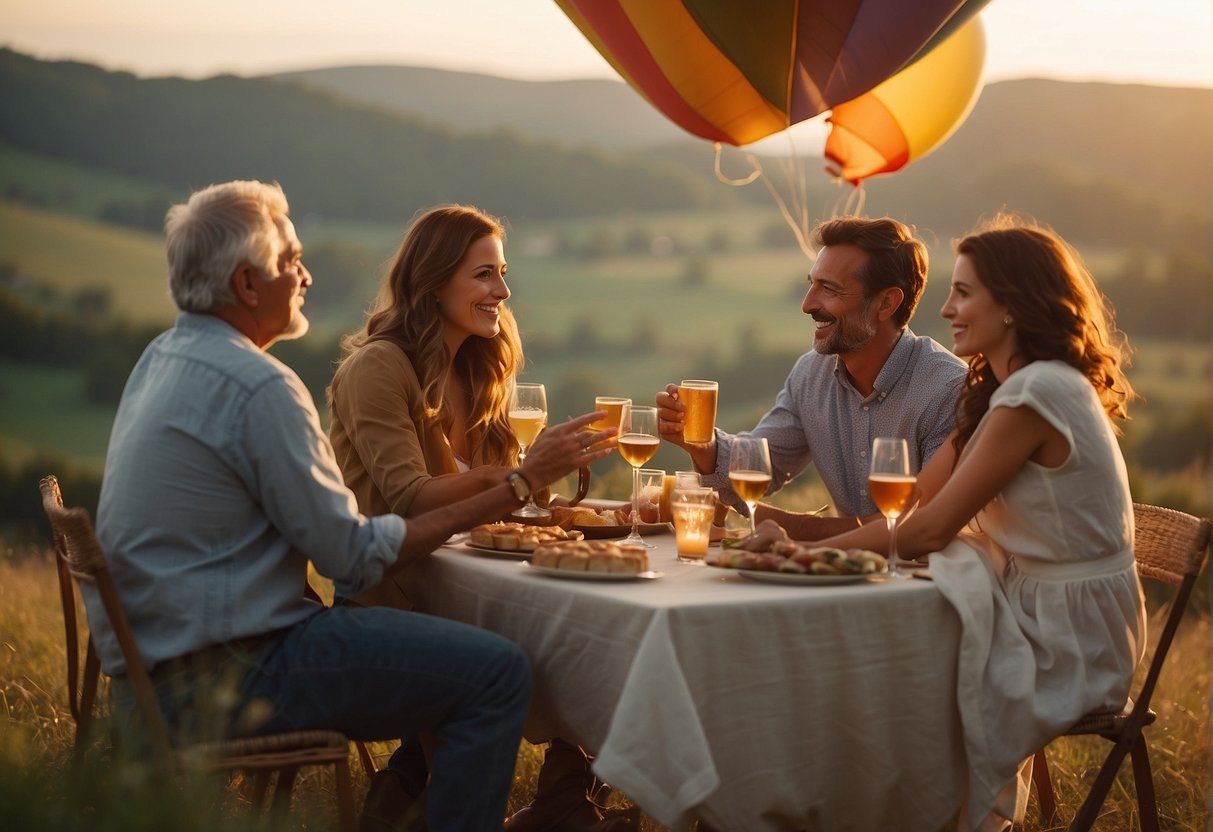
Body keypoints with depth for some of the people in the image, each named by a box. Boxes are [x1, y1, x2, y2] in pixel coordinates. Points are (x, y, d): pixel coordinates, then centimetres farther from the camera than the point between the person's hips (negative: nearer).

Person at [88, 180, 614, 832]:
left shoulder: (164, 357, 12)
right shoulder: (258, 387, -19)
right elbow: (355, 557, -17)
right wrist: (521, 482, -13)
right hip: (219, 683, -10)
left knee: (452, 642, 22)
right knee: (498, 674, -14)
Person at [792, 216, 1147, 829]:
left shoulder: (1036, 393, -21)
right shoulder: (1002, 389, 9)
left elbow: (930, 529, -21)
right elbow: (912, 501, 3)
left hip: (1068, 639, -8)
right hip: (1040, 613, 8)